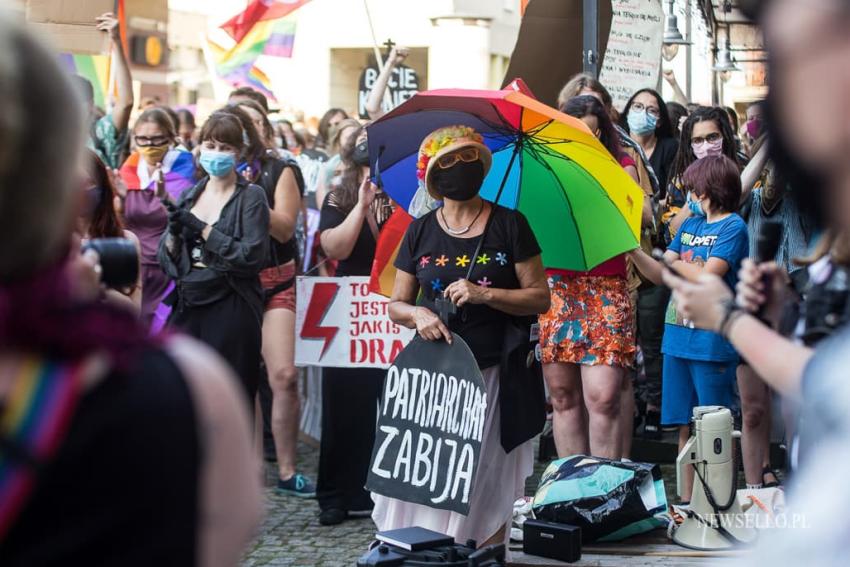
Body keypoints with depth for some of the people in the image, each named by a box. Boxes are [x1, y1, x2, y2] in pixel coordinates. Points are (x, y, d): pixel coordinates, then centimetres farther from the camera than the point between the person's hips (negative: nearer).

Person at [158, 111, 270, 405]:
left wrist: (201, 229, -13)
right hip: (187, 308, 5)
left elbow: (253, 256, -14)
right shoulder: (188, 195, 13)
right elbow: (166, 259, 13)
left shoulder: (251, 197, -1)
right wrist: (174, 234, -7)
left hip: (232, 312, -5)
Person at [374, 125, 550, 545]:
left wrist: (485, 294, -15)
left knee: (484, 488, -2)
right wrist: (417, 314, -10)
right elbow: (396, 304, 13)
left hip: (491, 373, -2)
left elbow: (540, 298, -1)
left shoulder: (509, 225, 2)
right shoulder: (420, 232, 9)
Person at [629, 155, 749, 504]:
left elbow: (707, 277, -18)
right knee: (685, 426, 12)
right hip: (678, 337, 8)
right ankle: (687, 500, 19)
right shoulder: (690, 224, 15)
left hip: (712, 341, -7)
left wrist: (674, 260, -4)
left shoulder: (732, 227, -8)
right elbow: (661, 275, 17)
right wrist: (632, 249, 5)